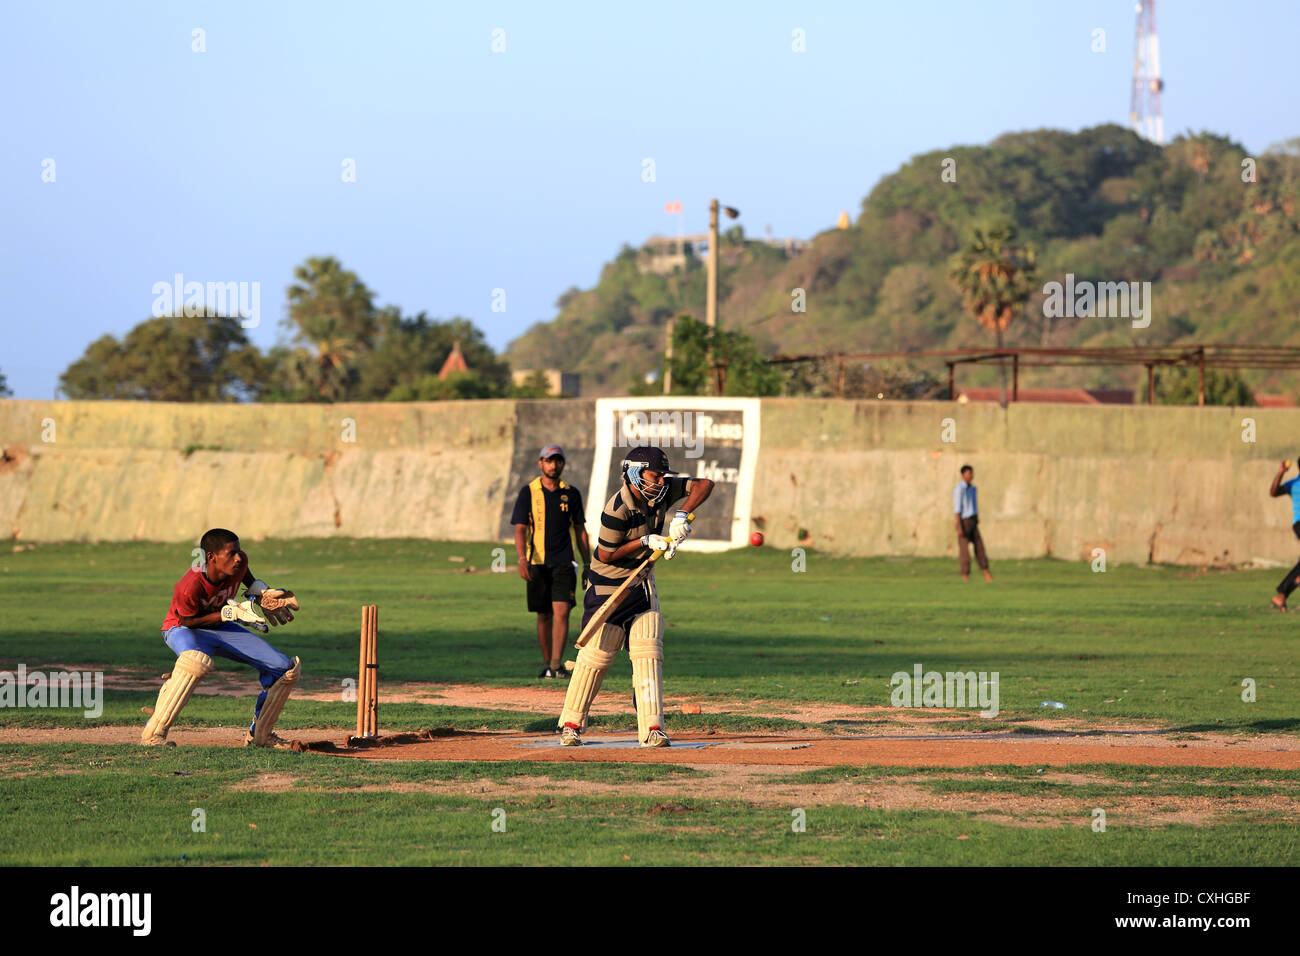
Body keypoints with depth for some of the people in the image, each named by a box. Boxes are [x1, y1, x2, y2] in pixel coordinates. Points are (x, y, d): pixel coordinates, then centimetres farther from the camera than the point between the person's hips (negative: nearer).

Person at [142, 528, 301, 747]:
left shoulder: (239, 561, -19)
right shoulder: (188, 588, -36)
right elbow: (188, 621, -21)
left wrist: (261, 592, -7)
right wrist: (233, 612, -28)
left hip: (221, 628, 7)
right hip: (182, 629, -6)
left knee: (287, 669, -3)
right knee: (197, 660, -45)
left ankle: (258, 735, 16)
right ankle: (153, 733, -35)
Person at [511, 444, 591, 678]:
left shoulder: (571, 493, 8)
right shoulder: (528, 492, 2)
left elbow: (580, 530, 14)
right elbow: (520, 529, -4)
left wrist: (587, 564, 10)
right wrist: (522, 559, -20)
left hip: (564, 562, 0)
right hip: (537, 563, 0)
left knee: (561, 611, -15)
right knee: (543, 615, 7)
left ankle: (557, 665, -21)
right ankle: (546, 664, 18)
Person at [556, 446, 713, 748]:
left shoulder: (663, 490, -9)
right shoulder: (617, 509, -26)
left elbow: (704, 484, -10)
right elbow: (606, 554, -19)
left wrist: (682, 514, -24)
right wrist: (646, 542, -23)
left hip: (642, 586, 6)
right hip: (608, 586, -6)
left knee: (648, 654, -4)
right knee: (596, 655, -1)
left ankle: (651, 728, -7)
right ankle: (571, 723, 14)